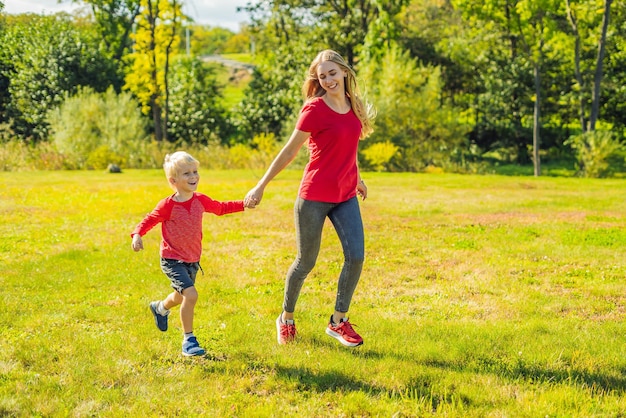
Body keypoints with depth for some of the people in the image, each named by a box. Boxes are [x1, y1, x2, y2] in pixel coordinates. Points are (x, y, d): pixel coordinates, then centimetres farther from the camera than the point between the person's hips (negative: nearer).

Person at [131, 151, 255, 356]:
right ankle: (188, 340, -8)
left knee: (180, 297, 26)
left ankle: (160, 308, 62)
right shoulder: (167, 205, -19)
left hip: (192, 260, 6)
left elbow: (220, 208, 15)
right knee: (190, 295, -24)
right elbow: (149, 220, -11)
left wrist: (243, 204, 11)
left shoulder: (200, 200, -3)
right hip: (172, 260, -6)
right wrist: (137, 235, -30)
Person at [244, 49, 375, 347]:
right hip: (315, 196, -5)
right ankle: (286, 318, 28)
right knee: (306, 262, 6)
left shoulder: (353, 105, 5)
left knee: (356, 256, -6)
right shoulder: (315, 109, -13)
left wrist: (356, 177, 31)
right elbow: (289, 152, -8)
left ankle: (338, 321, 8)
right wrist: (261, 186, -6)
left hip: (345, 196, 5)